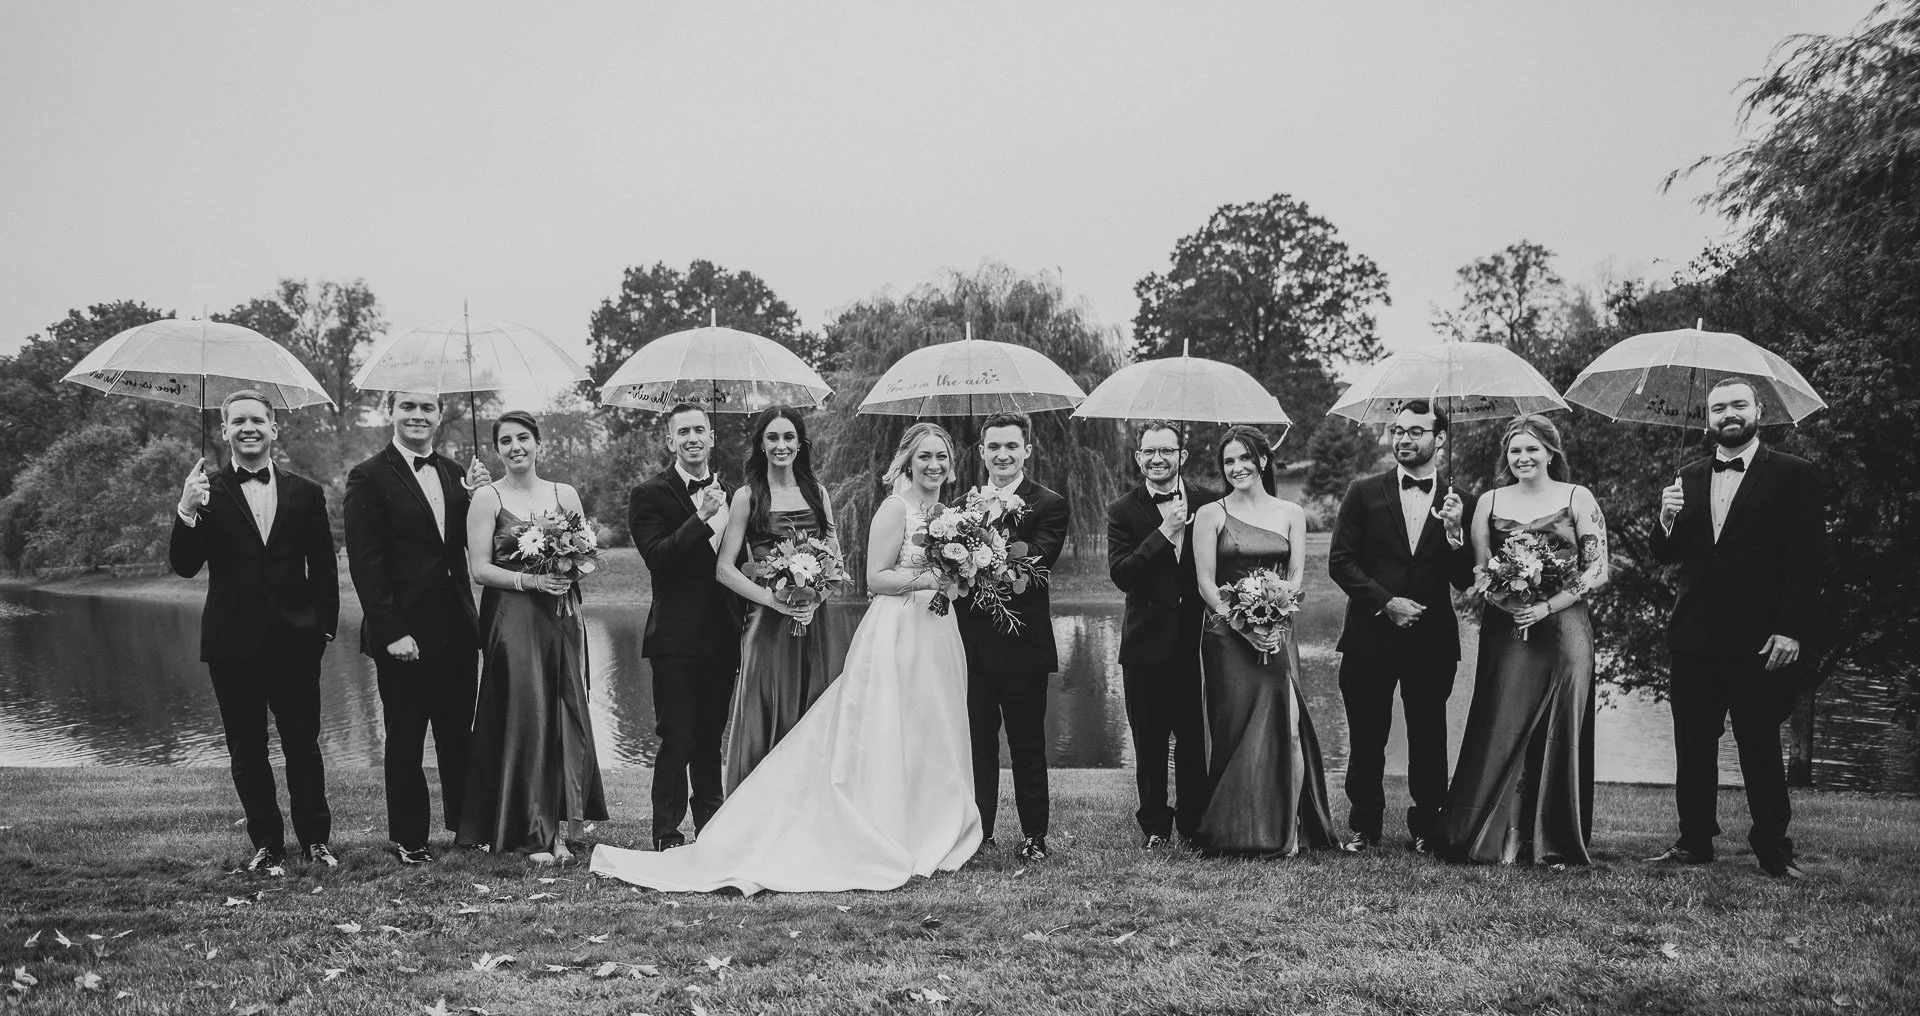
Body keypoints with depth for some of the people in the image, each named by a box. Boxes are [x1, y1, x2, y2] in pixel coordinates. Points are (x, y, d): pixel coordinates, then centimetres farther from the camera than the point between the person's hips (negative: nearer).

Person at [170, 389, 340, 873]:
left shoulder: (305, 493, 6)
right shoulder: (206, 492, 1)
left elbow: (323, 568, 9)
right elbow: (184, 566, -7)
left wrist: (325, 626, 1)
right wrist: (187, 511, -22)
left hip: (295, 640, 0)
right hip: (233, 642, 0)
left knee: (303, 744, 5)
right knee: (247, 752, 8)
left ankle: (316, 839, 16)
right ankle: (266, 845, 18)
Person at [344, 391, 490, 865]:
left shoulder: (454, 474, 11)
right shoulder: (369, 478, -7)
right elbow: (364, 564, -12)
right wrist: (391, 631, -17)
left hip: (456, 630, 5)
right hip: (403, 636, -5)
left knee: (459, 735, 14)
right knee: (405, 742, 7)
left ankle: (466, 825, 27)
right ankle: (409, 839, 19)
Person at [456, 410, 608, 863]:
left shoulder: (565, 495, 10)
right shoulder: (487, 498, 0)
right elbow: (479, 568, -5)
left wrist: (571, 570, -8)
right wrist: (530, 579, -17)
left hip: (562, 619, 3)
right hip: (511, 619, -3)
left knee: (565, 718, 2)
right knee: (524, 718, -4)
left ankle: (558, 828, 11)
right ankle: (535, 834, 3)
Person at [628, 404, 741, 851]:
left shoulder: (730, 493, 13)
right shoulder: (650, 494, -4)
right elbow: (656, 558, -16)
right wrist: (700, 518, -25)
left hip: (722, 635, 5)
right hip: (676, 636, -5)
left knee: (711, 736, 14)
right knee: (677, 739, -4)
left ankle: (711, 827, 24)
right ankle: (667, 834, 4)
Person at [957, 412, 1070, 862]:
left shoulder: (1049, 505, -3)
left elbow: (1038, 558, -19)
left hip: (1022, 643, -4)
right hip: (971, 643, 4)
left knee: (1027, 745, 5)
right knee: (977, 743, 9)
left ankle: (1034, 836, 15)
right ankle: (978, 834, 18)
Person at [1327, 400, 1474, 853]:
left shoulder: (1458, 503, 6)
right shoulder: (1364, 493, 3)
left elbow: (1464, 581, 3)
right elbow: (1340, 561, -2)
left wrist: (1454, 532, -13)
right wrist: (1385, 602, -12)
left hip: (1432, 640, 1)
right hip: (1370, 635, 0)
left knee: (1428, 741, 7)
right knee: (1366, 741, 6)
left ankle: (1425, 828, 20)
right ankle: (1364, 827, 19)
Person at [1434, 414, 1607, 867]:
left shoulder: (1578, 498, 3)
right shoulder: (1490, 502, 10)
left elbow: (1598, 570, -2)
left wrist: (1548, 605, -13)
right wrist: (1509, 603, -10)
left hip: (1563, 628, -1)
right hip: (1505, 630, 1)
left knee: (1560, 732, 0)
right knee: (1501, 729, -3)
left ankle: (1554, 842, 10)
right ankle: (1495, 837, 4)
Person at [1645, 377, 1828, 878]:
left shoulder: (1794, 475, 0)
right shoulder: (1688, 479, 13)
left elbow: (1809, 559, -5)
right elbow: (1667, 555, 13)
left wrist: (1791, 631, -13)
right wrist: (1668, 521, -9)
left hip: (1759, 640, -4)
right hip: (1695, 638, 4)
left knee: (1760, 746, 0)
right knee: (1693, 745, 7)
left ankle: (1773, 848, 11)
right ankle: (1694, 841, 16)